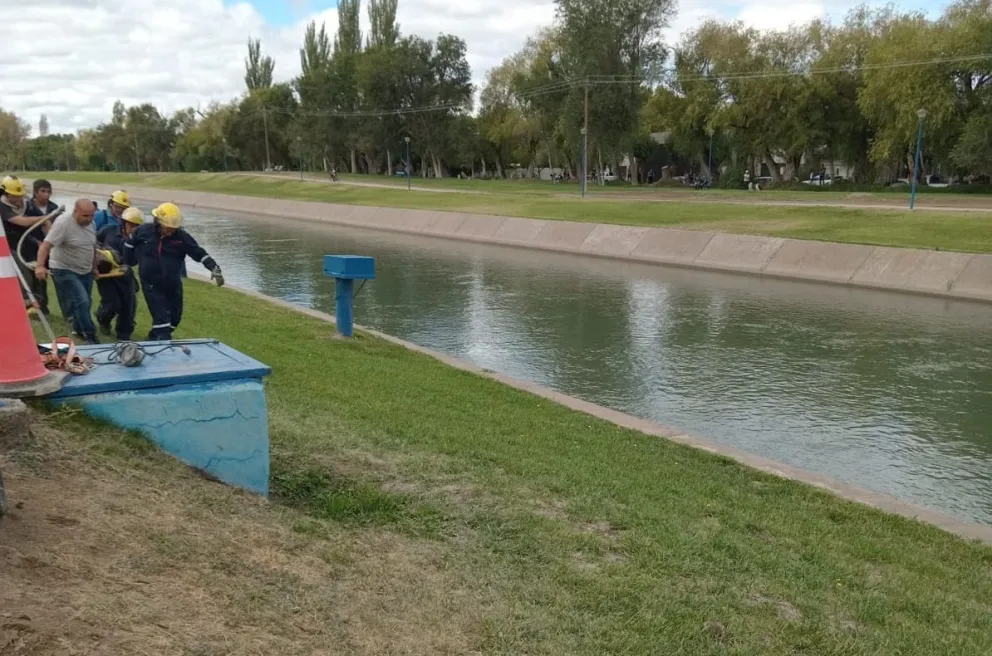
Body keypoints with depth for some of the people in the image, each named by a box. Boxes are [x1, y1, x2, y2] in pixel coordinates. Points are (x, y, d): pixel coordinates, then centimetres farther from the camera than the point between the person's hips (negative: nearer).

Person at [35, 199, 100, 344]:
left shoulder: (91, 224, 1)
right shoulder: (63, 223, -22)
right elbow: (46, 245, -28)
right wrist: (40, 266, -39)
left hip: (85, 271, 7)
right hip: (65, 271, -7)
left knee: (85, 303, 14)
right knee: (81, 302, -14)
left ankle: (79, 329, 35)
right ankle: (90, 336, -5)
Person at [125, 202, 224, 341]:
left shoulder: (182, 236, -11)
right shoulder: (144, 231, -9)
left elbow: (199, 254, -14)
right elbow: (130, 244, 10)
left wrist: (214, 268, -27)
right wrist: (128, 263, 15)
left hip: (173, 285, 3)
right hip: (151, 284, -3)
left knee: (175, 318, 14)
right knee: (162, 319, -11)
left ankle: (154, 339, 36)